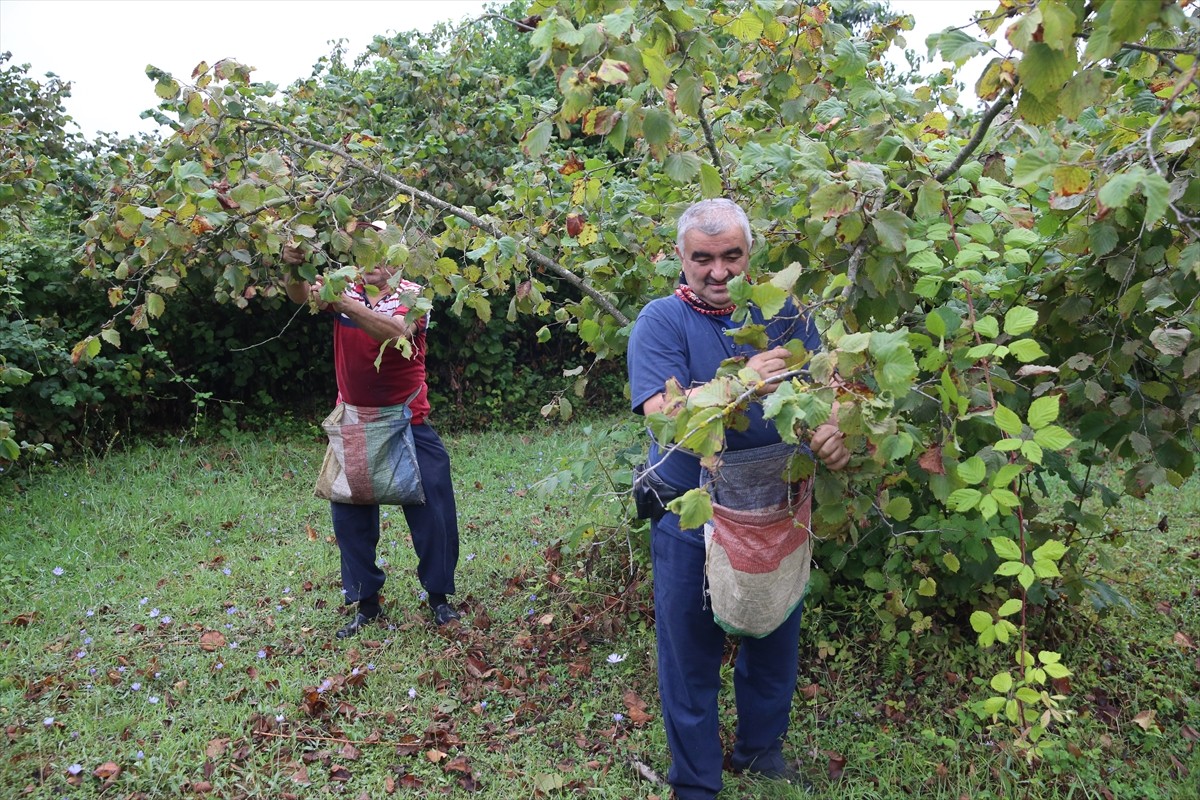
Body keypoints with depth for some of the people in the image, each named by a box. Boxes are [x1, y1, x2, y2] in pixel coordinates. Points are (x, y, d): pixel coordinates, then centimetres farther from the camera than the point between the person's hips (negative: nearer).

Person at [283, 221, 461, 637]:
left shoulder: (412, 295, -7)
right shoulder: (345, 288, 3)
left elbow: (396, 333, -28)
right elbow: (302, 296, -17)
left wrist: (344, 303, -39)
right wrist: (294, 269, -39)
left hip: (409, 423, -3)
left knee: (430, 510, 3)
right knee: (350, 516, 8)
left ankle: (439, 595, 22)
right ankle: (365, 601, 24)